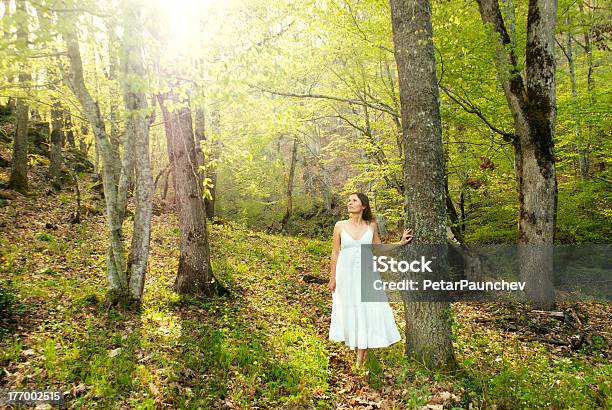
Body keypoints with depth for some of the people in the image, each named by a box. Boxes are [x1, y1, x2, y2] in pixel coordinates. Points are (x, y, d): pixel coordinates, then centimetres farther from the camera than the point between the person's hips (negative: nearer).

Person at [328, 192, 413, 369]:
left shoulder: (371, 225, 1)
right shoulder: (340, 225, -3)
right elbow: (335, 253, 2)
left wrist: (401, 243, 10)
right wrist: (332, 278, 1)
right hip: (346, 274, 0)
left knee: (367, 310, -2)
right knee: (349, 311, 5)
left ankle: (362, 352, 11)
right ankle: (359, 348, 24)